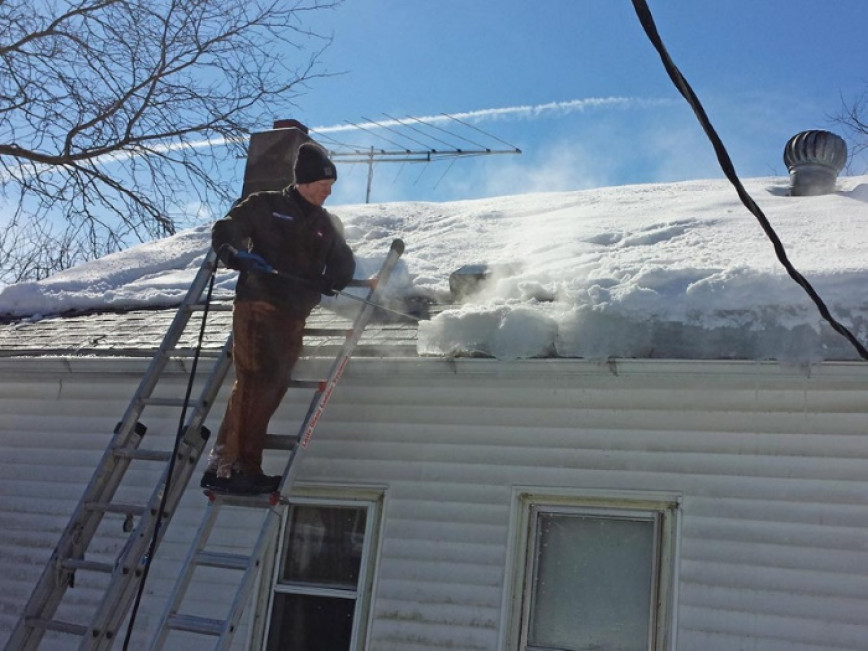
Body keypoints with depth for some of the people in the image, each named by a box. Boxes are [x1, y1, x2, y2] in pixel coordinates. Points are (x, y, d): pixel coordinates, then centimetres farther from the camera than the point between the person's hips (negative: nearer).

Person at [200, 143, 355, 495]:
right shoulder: (265, 206, 6)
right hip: (257, 305, -5)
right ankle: (225, 466, -18)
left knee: (273, 386, 0)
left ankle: (246, 468, 3)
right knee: (254, 379, -16)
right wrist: (236, 255, -16)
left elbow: (342, 262, 18)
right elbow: (223, 231, 4)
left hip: (293, 317, 5)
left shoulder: (328, 225, 20)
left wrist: (332, 281, -2)